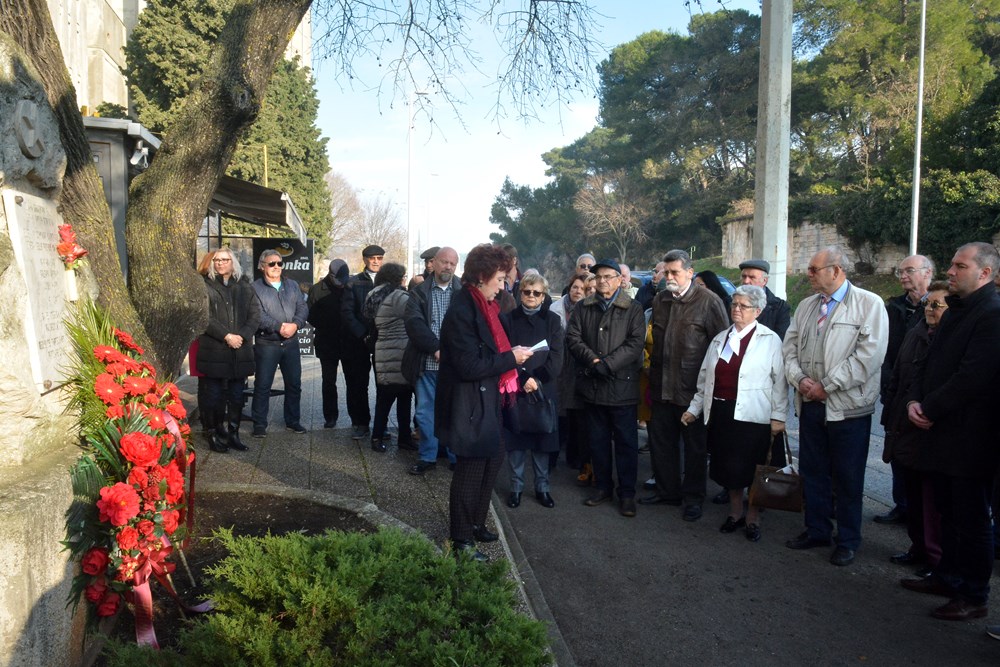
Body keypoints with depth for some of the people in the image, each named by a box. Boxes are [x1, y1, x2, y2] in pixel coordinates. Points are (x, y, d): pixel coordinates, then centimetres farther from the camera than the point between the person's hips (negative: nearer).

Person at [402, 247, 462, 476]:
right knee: (425, 412, 8)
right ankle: (427, 456, 22)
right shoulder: (420, 292, 5)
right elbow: (414, 323, -7)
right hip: (427, 363, 1)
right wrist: (436, 348, -17)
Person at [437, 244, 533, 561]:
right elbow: (469, 365, -25)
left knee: (492, 459, 20)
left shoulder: (484, 306, 9)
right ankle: (461, 541, 19)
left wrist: (514, 354, 1)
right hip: (469, 406, -10)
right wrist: (511, 358, -18)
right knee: (471, 469, 2)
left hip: (486, 401, 10)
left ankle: (476, 524, 37)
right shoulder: (462, 311, -21)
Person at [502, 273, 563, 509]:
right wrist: (523, 379, -16)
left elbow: (556, 358, -1)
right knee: (515, 439, 3)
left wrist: (537, 379, -13)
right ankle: (516, 487, 15)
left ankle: (542, 487, 18)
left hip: (544, 389, 1)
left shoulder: (553, 320, 7)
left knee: (542, 440, 6)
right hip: (515, 389, -1)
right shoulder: (508, 319, 3)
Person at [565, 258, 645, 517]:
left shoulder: (633, 309, 0)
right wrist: (592, 360, -14)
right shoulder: (583, 308, 10)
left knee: (626, 442, 3)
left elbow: (635, 343, -11)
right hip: (592, 385, 3)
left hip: (622, 385, -3)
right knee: (598, 440, 13)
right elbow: (573, 337, 1)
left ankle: (627, 493, 14)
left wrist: (607, 364, -18)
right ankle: (603, 487, 26)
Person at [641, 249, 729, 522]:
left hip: (693, 387, -6)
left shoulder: (708, 301, -9)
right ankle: (667, 490, 29)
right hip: (662, 385, 6)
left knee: (695, 445, 8)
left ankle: (693, 497, 21)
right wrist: (653, 372, 12)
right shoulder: (660, 300, 9)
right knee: (661, 440, 13)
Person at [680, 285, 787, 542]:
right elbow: (704, 377, 16)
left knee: (751, 469, 2)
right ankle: (735, 513, 29)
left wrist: (778, 416, -9)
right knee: (728, 466, 11)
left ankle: (753, 518, 20)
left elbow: (780, 381, -5)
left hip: (752, 415, -5)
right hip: (720, 412, 5)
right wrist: (694, 408, 15)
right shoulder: (720, 338, 13)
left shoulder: (770, 340, -3)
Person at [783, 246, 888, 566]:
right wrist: (800, 378, -7)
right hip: (810, 405, 6)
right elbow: (790, 348, 12)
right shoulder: (806, 306, 12)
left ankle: (848, 541, 21)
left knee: (848, 479, 6)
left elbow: (869, 354, -16)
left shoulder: (869, 304, -8)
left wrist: (826, 386, -16)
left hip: (847, 406, -6)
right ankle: (816, 530, 30)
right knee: (812, 472, 14)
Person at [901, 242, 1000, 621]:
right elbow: (932, 362, 16)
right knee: (949, 513, 19)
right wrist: (916, 400, 0)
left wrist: (930, 409, -14)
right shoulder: (956, 311, 14)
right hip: (943, 433, 9)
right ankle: (948, 577, 33)